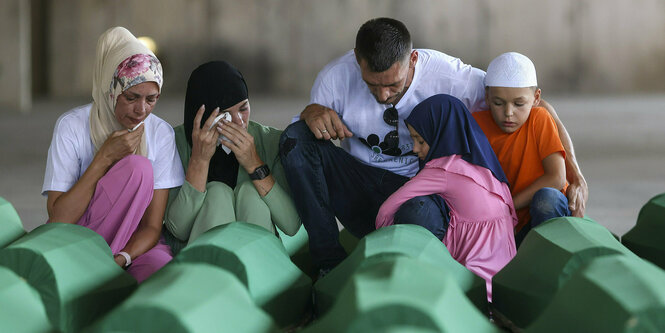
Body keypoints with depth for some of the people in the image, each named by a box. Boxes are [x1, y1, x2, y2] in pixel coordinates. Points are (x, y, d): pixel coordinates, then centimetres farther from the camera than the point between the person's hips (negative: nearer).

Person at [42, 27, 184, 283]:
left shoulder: (161, 134, -3)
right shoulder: (73, 126, -10)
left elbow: (153, 226, -6)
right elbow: (59, 219, -16)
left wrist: (120, 258, -27)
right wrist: (105, 157, -20)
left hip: (133, 244, 2)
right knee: (137, 167, -26)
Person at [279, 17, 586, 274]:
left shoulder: (448, 76, -17)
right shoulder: (335, 78, -11)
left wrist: (572, 172, -17)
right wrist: (311, 113, -21)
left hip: (420, 193, -3)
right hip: (358, 190, 3)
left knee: (418, 215, -42)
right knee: (295, 136, -23)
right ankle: (330, 262, -22)